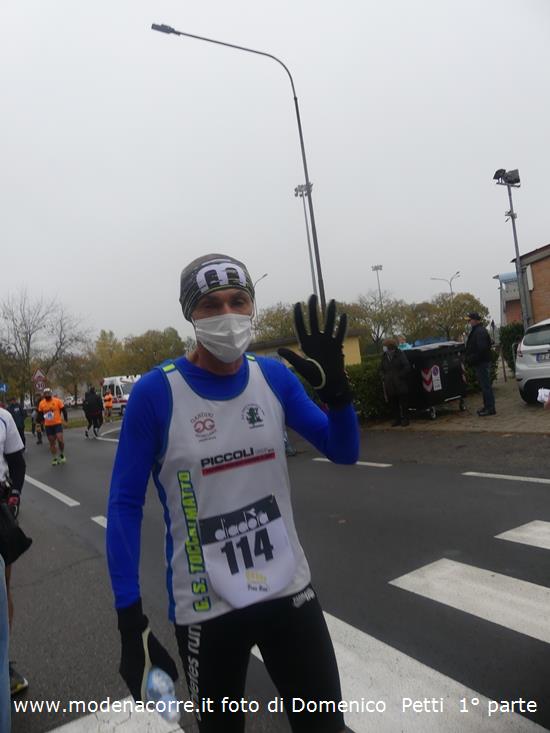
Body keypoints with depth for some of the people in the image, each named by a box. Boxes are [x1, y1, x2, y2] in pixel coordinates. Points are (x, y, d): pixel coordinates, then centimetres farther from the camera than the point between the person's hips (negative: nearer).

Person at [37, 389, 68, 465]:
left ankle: (62, 454, 11)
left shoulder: (57, 401, -7)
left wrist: (65, 419, 0)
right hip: (48, 426, 3)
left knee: (60, 440, -13)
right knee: (52, 443, 9)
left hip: (57, 424, -3)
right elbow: (40, 414, 13)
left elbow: (63, 410, -1)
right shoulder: (41, 403, 1)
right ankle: (55, 458, 19)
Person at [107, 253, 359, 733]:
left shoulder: (274, 376, -6)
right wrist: (131, 621, -13)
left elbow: (344, 452, -1)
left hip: (289, 590, 3)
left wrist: (334, 386, -20)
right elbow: (125, 505, -11)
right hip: (206, 608, -2)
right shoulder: (156, 393, -16)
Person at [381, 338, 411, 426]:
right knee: (392, 403, 6)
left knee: (403, 402, 3)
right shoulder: (384, 357, 9)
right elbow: (381, 369, 19)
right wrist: (384, 377, 4)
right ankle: (397, 419, 16)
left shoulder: (400, 355, -5)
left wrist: (399, 375, -12)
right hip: (390, 385, 4)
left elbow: (407, 367, -10)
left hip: (401, 384, -4)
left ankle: (405, 419, 13)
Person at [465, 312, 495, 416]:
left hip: (482, 363, -11)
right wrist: (469, 358, 15)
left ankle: (490, 408, -3)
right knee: (484, 385, 15)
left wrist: (471, 359, -18)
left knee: (485, 386, -7)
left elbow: (482, 349, -24)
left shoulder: (480, 331, -16)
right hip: (480, 363, 11)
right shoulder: (476, 330, 18)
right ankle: (487, 406, 22)